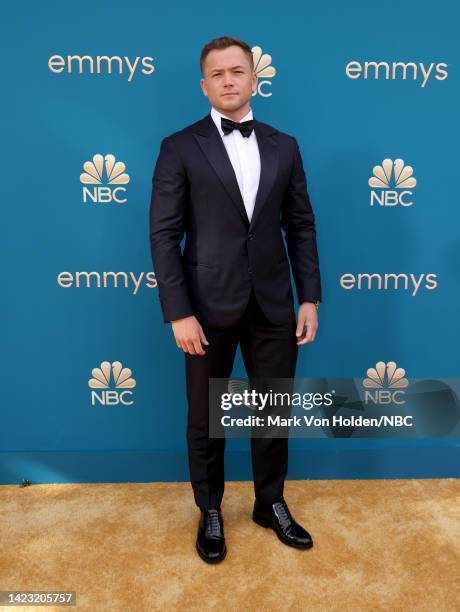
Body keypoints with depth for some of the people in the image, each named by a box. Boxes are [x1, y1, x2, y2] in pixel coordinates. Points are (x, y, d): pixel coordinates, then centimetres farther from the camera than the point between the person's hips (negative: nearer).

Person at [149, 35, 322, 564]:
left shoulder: (283, 147, 8)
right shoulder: (179, 148, -2)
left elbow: (301, 227, 8)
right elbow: (164, 235, -7)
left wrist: (309, 298, 1)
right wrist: (179, 313, -13)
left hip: (273, 305, 3)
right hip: (209, 306, -2)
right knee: (206, 417, 12)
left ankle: (271, 504, 37)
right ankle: (210, 511, 35)